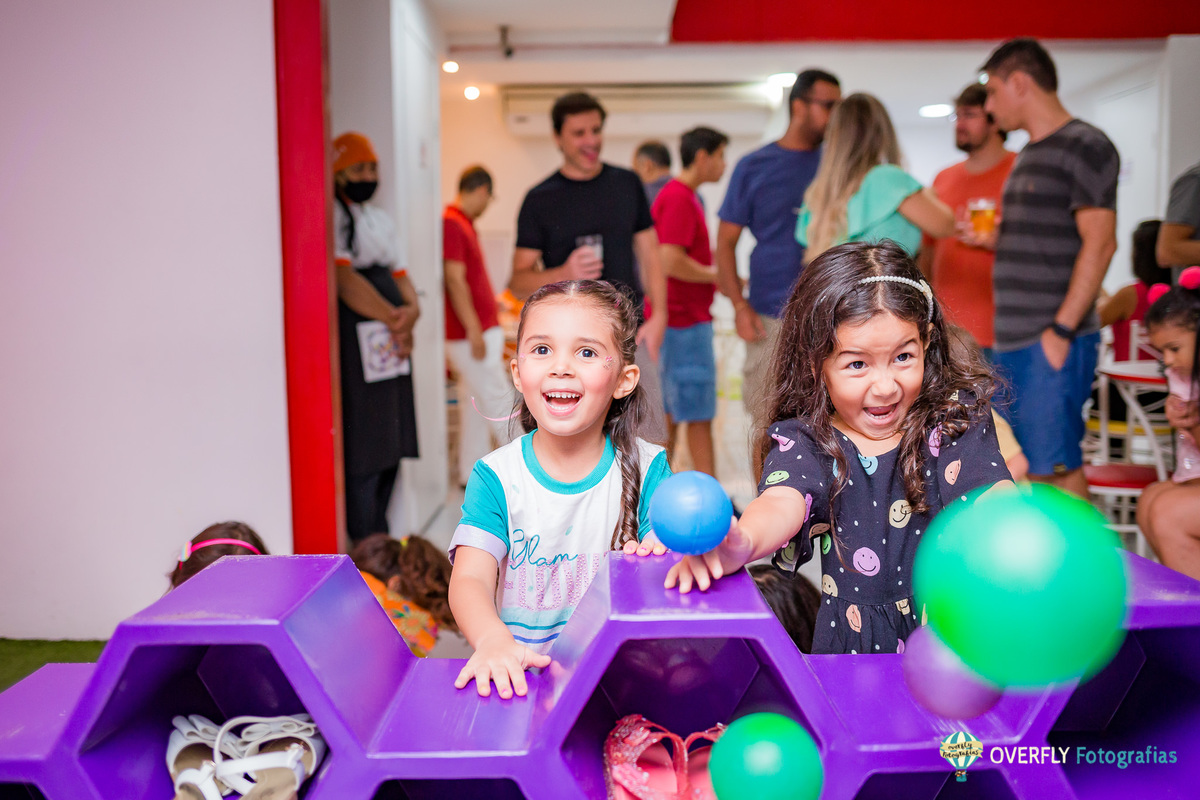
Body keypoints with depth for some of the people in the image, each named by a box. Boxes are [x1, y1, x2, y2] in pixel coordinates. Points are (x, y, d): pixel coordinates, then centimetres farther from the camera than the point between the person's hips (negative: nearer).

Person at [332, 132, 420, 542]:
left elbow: (399, 274, 16)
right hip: (355, 342, -8)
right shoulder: (332, 215, -6)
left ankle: (380, 538, 23)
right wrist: (392, 318, -16)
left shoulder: (381, 218, 20)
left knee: (392, 447, 12)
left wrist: (412, 311, -5)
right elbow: (345, 280, -16)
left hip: (394, 344, 9)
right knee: (363, 453, -7)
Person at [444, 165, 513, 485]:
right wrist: (474, 330, -23)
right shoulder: (451, 224, -16)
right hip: (472, 333, -11)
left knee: (476, 404, 13)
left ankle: (473, 472, 19)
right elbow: (455, 281, -22)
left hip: (482, 330, 11)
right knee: (498, 400, -4)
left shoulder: (464, 224, 16)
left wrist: (492, 302, 38)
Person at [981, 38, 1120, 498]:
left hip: (1053, 342, -9)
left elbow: (1099, 244, -15)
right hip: (1013, 341, 9)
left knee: (1056, 466, -7)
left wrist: (1061, 330, -20)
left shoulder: (1084, 147, -7)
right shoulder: (1028, 157, 20)